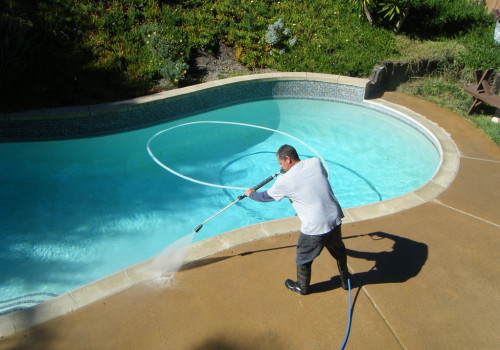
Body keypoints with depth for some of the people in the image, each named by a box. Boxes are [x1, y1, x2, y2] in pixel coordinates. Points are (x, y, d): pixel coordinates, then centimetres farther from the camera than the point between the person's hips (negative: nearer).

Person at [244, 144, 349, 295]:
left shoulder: (285, 181, -12)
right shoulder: (316, 162, -1)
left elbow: (267, 196, 5)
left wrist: (251, 194, 26)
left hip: (314, 227, -5)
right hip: (335, 218, 6)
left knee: (303, 259, 20)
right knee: (339, 251, 29)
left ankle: (302, 287, 42)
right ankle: (345, 280, 50)